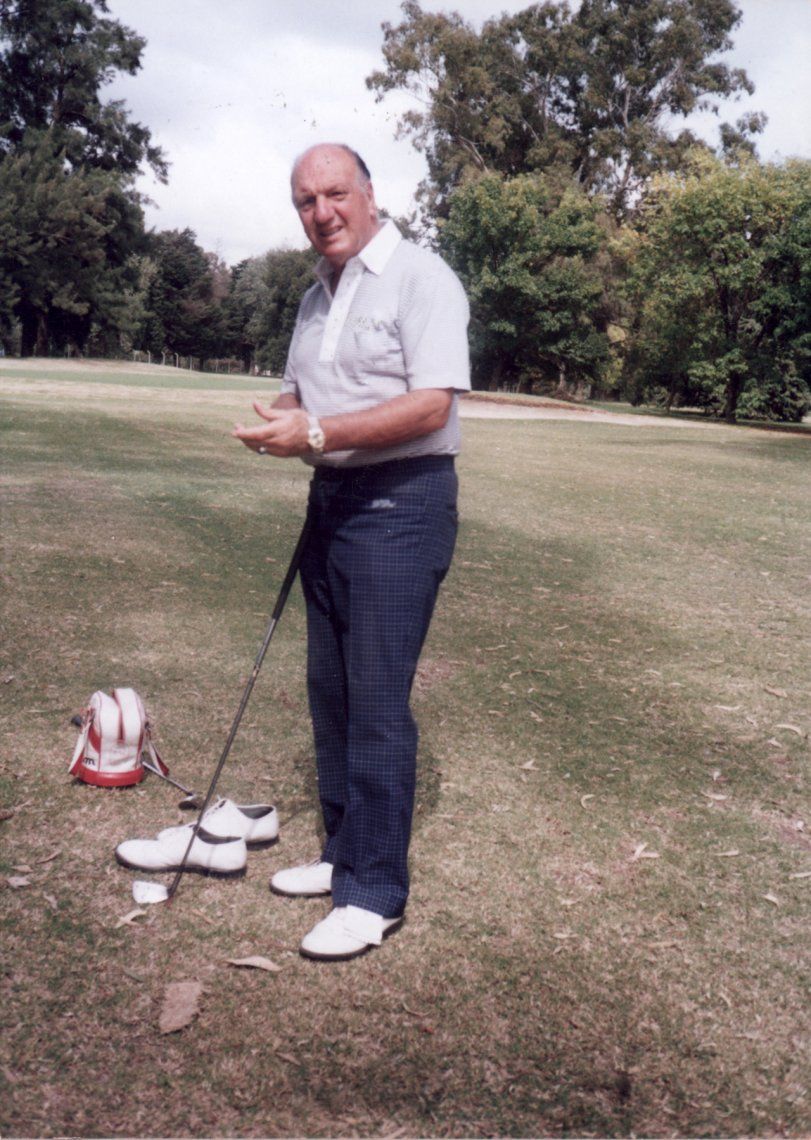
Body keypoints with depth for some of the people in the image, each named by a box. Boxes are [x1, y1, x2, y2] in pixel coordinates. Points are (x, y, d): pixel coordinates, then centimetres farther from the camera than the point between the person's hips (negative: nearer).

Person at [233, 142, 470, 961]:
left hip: (400, 503, -8)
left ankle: (376, 893, 4)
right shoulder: (316, 296, 16)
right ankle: (345, 853, 26)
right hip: (331, 498, 8)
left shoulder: (421, 278, -10)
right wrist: (279, 422, -1)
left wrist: (317, 432, -24)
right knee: (330, 690, 12)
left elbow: (430, 406, -19)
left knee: (377, 701, -7)